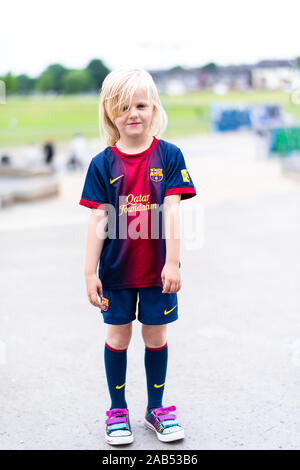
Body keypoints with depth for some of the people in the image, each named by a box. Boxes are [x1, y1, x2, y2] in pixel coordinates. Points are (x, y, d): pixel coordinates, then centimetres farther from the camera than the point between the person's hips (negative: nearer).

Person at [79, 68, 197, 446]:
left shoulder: (169, 156, -6)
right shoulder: (102, 163, -5)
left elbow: (171, 211, -9)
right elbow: (99, 220, -5)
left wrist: (172, 262, -14)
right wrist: (90, 272, -6)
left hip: (157, 270, 0)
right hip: (117, 270, 0)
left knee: (156, 334, 11)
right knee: (118, 335, 11)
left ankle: (156, 408, 29)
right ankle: (118, 410, 27)